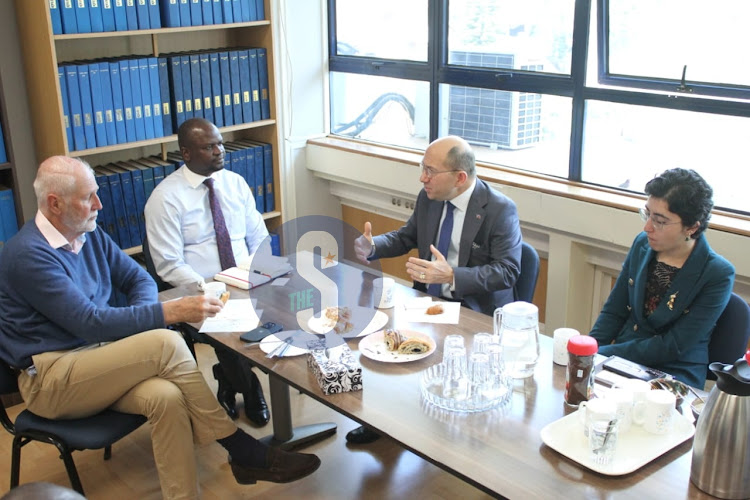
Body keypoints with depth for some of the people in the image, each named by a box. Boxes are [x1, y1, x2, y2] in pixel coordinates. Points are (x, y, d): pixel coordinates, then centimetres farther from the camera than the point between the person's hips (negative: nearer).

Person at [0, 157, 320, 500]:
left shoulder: (89, 233, 6)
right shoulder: (29, 255, -18)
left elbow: (138, 278, 14)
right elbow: (91, 324, -24)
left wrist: (141, 318, -9)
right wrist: (171, 312, -27)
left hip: (95, 357, 7)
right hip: (49, 379, -7)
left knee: (165, 396, -27)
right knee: (166, 344, -27)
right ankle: (243, 452, -16)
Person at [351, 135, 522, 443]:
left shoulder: (501, 210, -15)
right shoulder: (428, 197, 3)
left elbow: (507, 271, -19)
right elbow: (406, 237, 17)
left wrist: (451, 276, -32)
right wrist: (372, 246, -5)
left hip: (477, 311, -6)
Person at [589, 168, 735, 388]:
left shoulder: (718, 275, -13)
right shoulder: (643, 244, 3)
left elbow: (672, 347, -15)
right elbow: (613, 312, 9)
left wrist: (601, 354, -17)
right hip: (621, 361, 5)